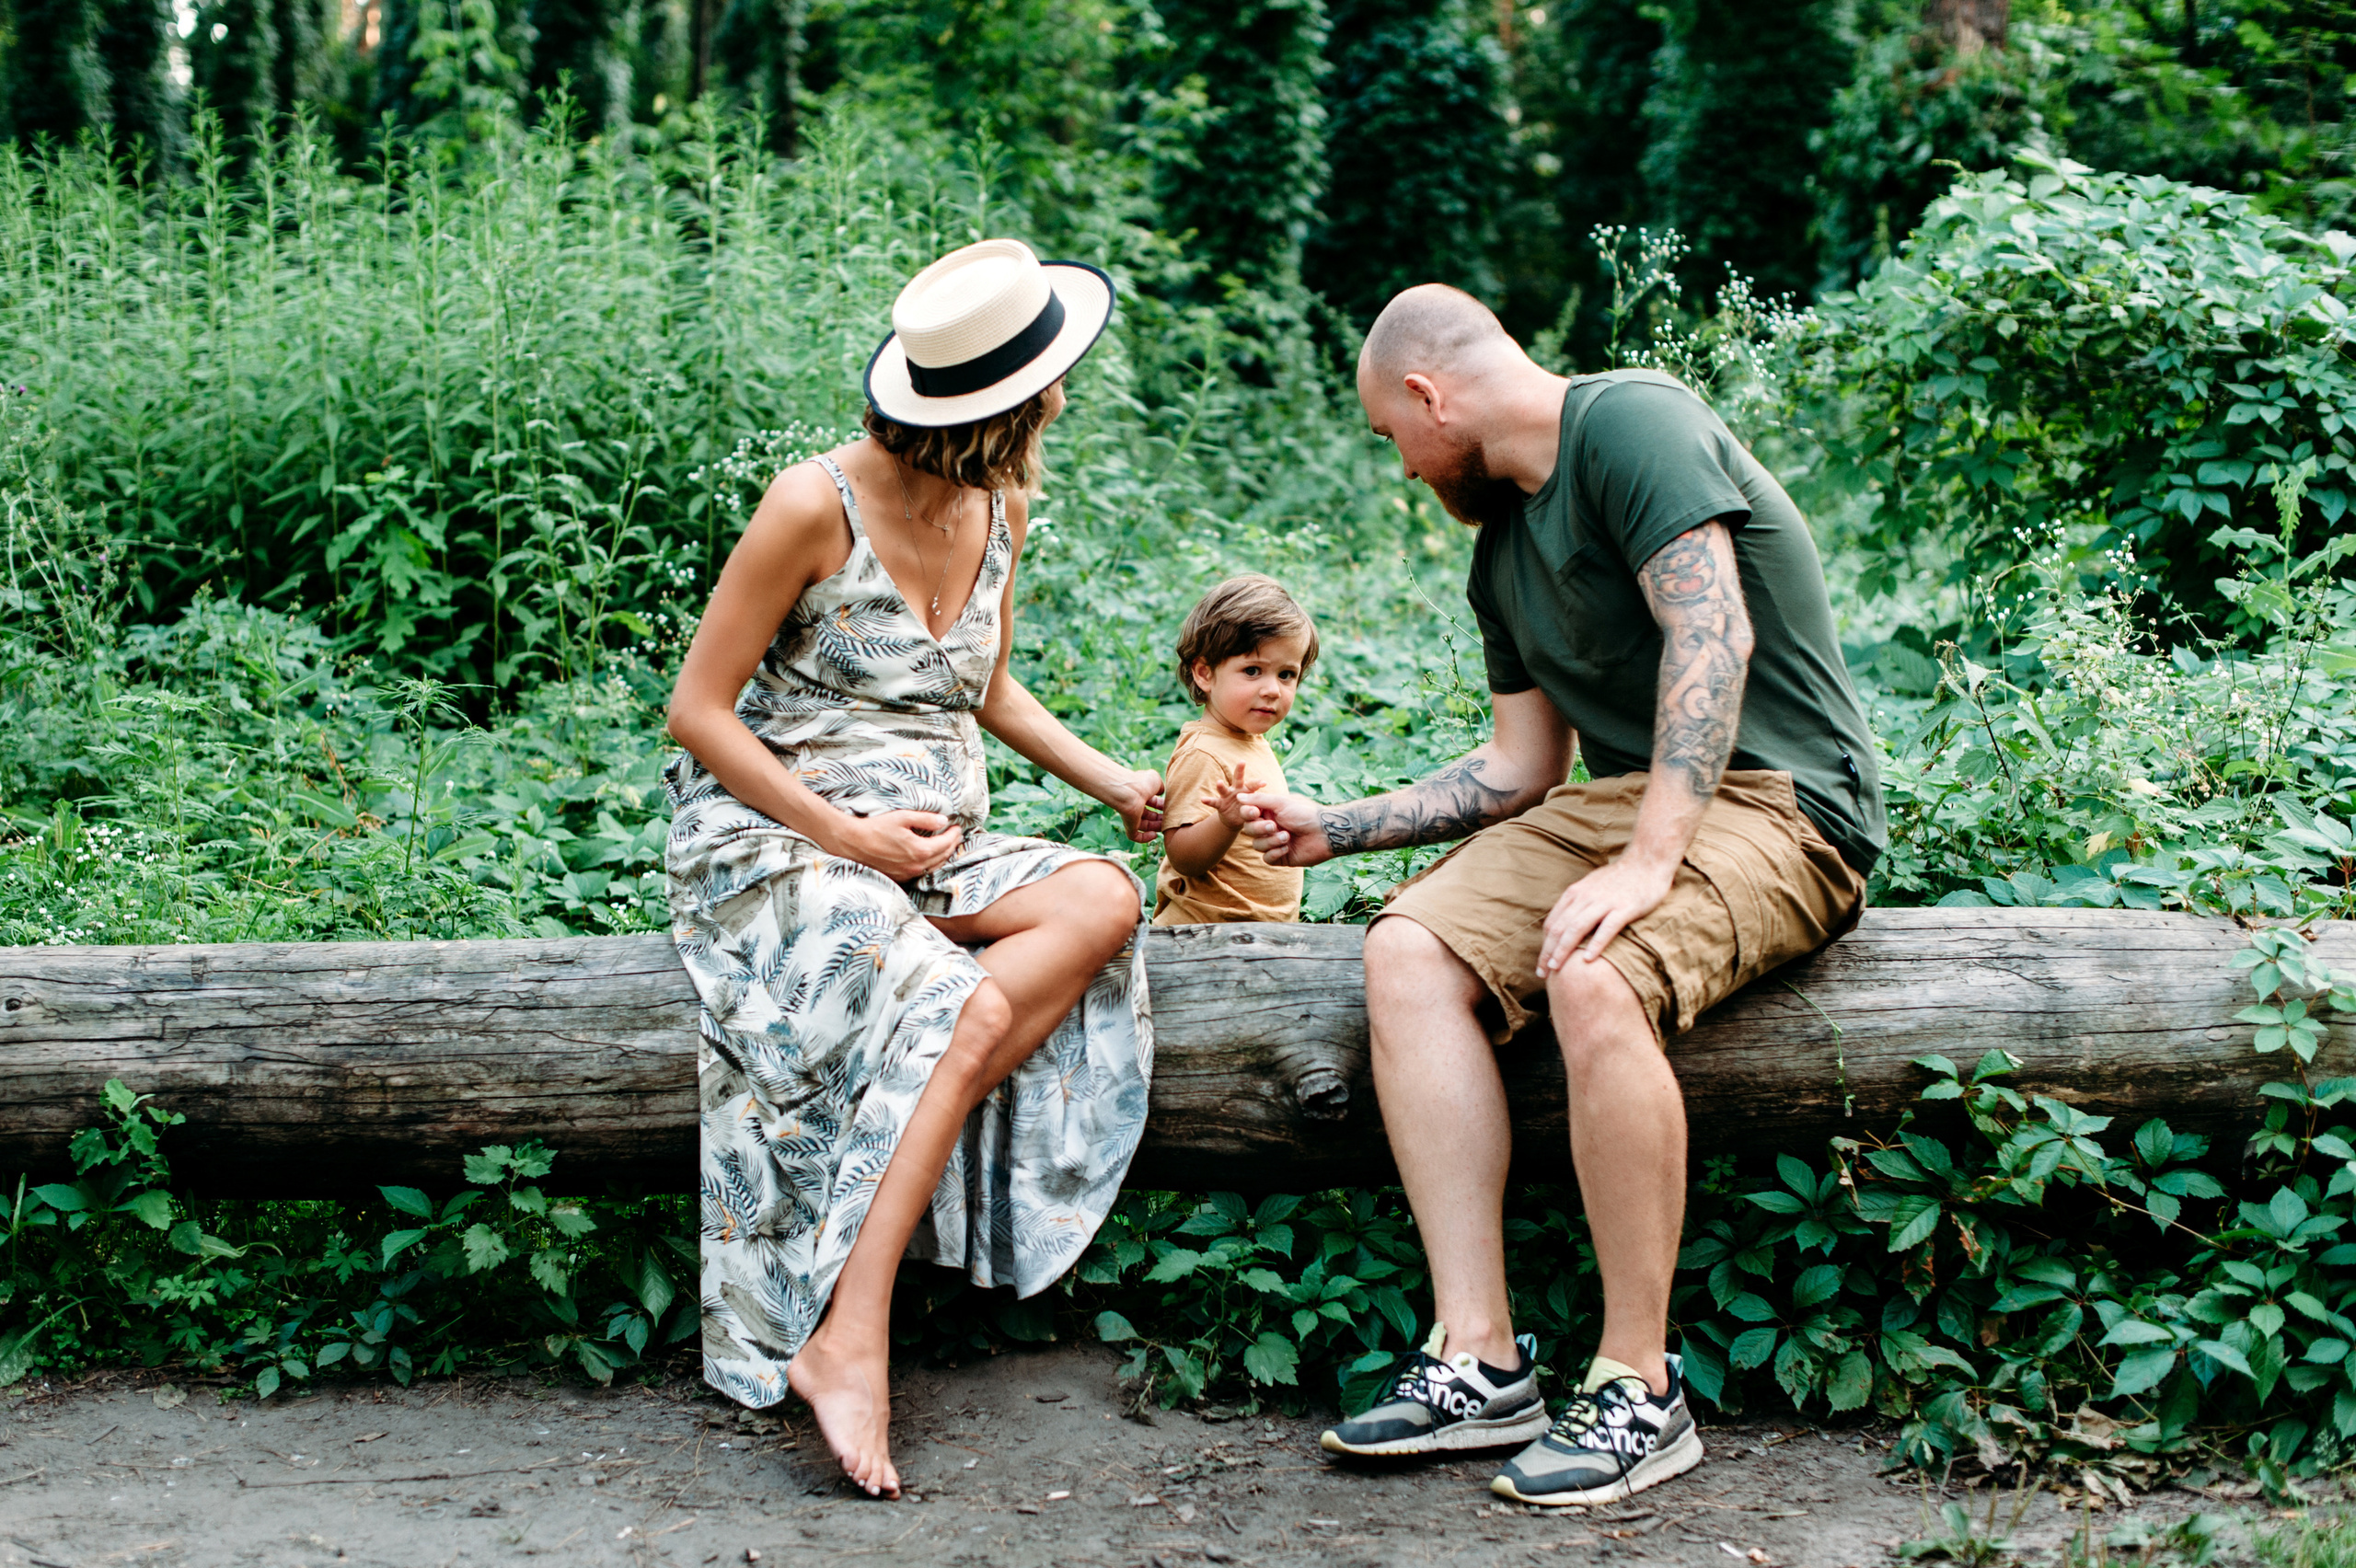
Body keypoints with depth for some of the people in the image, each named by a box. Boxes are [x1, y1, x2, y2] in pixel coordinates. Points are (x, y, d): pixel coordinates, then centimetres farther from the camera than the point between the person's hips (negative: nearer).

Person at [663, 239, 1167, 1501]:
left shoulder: (1000, 510, 10)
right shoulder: (814, 506, -11)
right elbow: (697, 709, -8)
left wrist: (1110, 781, 9)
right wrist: (842, 832, -18)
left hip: (933, 851, 6)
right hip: (774, 844, -6)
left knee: (1101, 902, -25)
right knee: (969, 1010, -32)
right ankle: (848, 1339, -28)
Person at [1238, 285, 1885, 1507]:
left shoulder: (1630, 422, -9)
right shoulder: (1501, 552, 19)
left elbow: (1712, 635, -22)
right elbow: (1520, 770, 22)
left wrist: (1647, 862, -29)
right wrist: (1335, 829, 21)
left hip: (1776, 800, -8)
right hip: (1618, 797, 8)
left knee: (1595, 978, -34)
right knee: (1410, 950, -14)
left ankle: (1638, 1390, -22)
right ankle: (1479, 1359, -18)